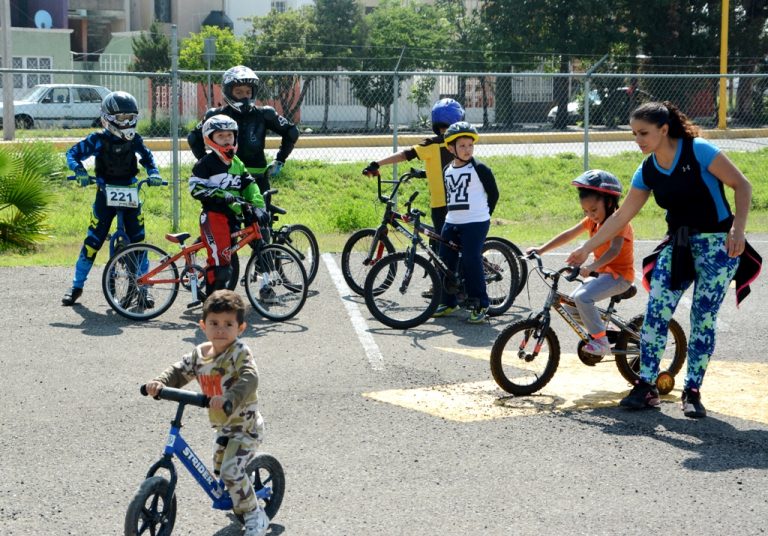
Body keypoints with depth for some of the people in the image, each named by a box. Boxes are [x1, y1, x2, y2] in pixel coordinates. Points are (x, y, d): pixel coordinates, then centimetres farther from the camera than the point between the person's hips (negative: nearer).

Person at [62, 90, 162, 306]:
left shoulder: (134, 139, -2)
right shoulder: (99, 140, -11)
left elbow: (146, 155, 13)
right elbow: (73, 153, -9)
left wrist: (153, 172, -5)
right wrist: (79, 170, -27)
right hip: (105, 194, -2)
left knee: (138, 242, -2)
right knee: (93, 241, -2)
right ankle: (77, 286, 11)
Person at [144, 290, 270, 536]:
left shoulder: (240, 353, -22)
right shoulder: (199, 354, 1)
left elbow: (249, 380, -36)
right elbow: (180, 371, 3)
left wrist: (229, 398, -52)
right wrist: (159, 383, -18)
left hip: (245, 425, -8)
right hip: (223, 425, 8)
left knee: (231, 471, -19)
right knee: (220, 470, 18)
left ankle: (255, 516, 0)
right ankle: (243, 504, 44)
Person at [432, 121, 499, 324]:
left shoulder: (480, 169, -6)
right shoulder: (447, 170, 11)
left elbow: (493, 193, 0)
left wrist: (483, 215, 4)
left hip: (475, 224, -6)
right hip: (451, 223, 6)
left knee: (471, 262, -11)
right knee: (445, 262, 6)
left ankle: (481, 305, -1)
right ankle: (448, 302, 20)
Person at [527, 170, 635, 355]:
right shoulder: (592, 220, 6)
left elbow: (614, 250, -35)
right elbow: (568, 235, 6)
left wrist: (591, 267, -49)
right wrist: (541, 249, -1)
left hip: (619, 274, -9)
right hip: (601, 272, 9)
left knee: (582, 297, -26)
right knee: (571, 302, -1)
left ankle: (601, 341, -18)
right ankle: (598, 331, 14)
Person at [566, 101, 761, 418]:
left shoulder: (699, 152, -14)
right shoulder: (647, 172, 2)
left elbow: (742, 185, -12)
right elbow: (620, 217, 8)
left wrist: (738, 227, -24)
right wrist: (586, 249, 7)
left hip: (717, 243, -5)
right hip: (677, 245, 5)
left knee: (704, 318, -3)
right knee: (655, 311, -9)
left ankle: (692, 391, 7)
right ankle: (646, 386, -3)